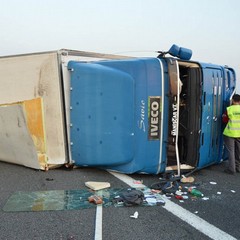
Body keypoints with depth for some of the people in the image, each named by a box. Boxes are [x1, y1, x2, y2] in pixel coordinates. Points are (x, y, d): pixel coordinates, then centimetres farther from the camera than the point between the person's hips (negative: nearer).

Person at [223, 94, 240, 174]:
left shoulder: (229, 109, -11)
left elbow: (225, 120, -2)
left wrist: (223, 116, 18)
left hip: (230, 133, -3)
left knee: (231, 151, 3)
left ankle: (231, 169, 2)